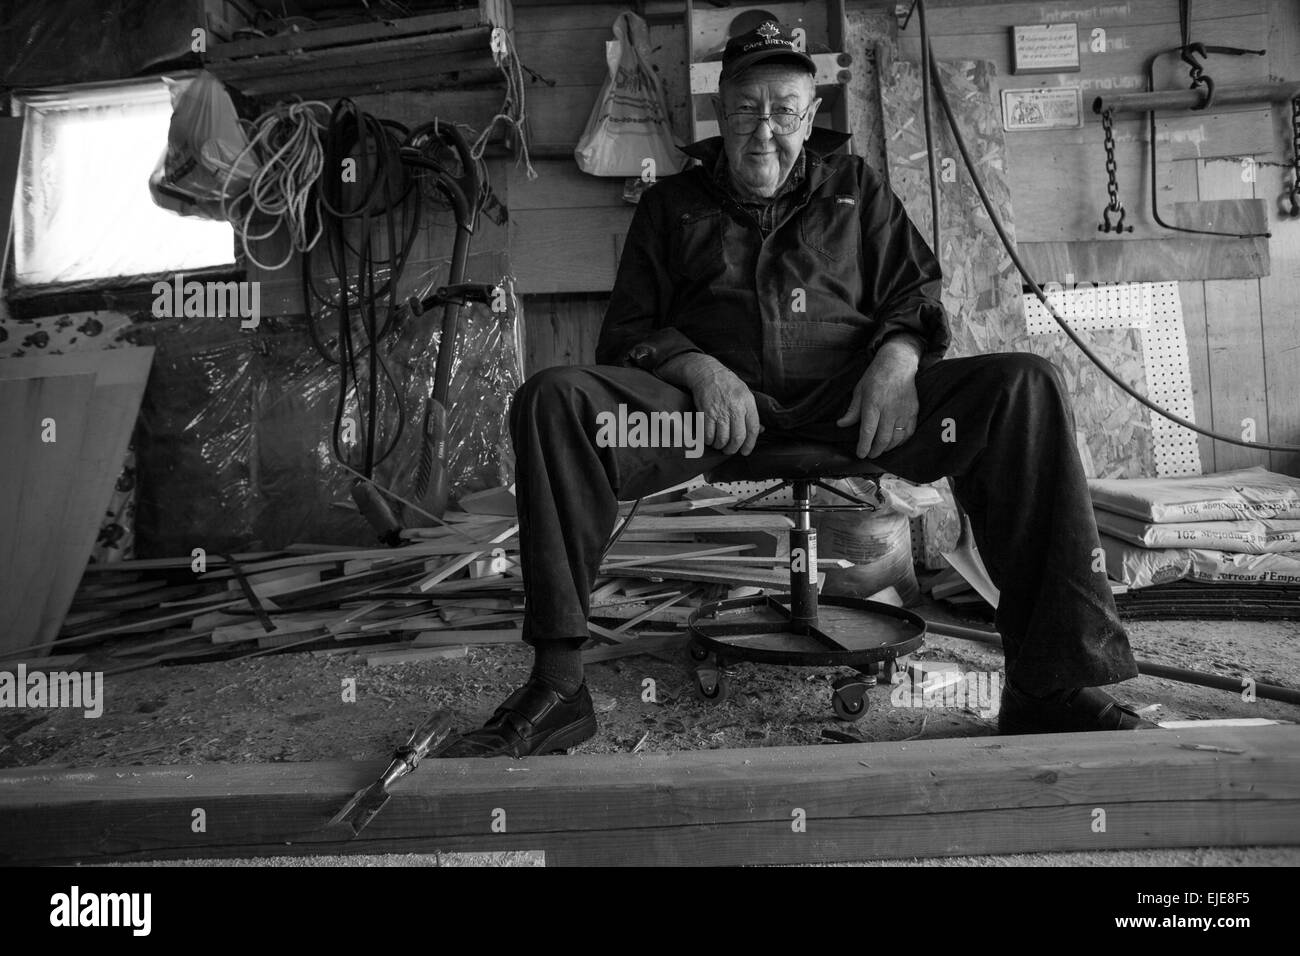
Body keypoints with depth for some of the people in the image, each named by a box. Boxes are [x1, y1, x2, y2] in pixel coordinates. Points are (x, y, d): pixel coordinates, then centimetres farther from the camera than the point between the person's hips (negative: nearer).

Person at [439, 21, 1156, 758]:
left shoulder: (854, 186, 24)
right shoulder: (671, 204, 21)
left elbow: (916, 301, 18)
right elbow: (626, 335, 12)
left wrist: (898, 356, -8)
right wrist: (693, 366, -11)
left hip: (848, 399, 1)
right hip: (713, 399, 0)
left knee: (1027, 386, -23)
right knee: (554, 401, -28)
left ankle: (1054, 684, -22)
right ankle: (557, 687, -26)